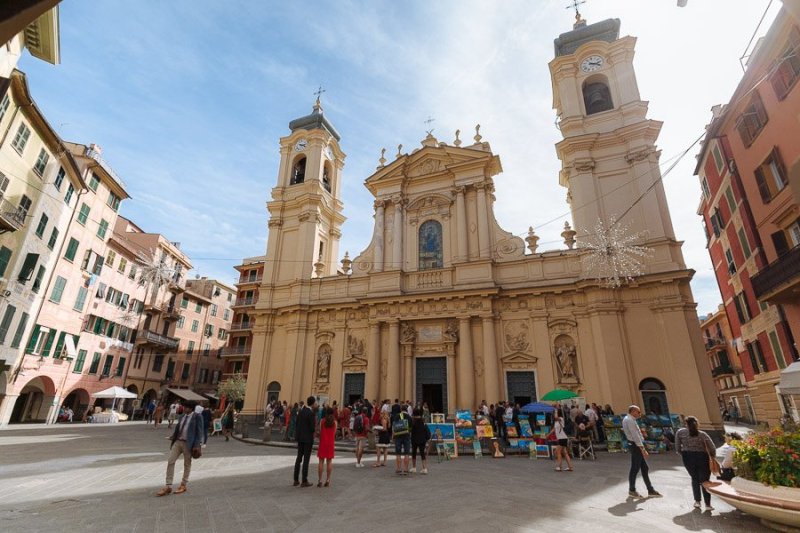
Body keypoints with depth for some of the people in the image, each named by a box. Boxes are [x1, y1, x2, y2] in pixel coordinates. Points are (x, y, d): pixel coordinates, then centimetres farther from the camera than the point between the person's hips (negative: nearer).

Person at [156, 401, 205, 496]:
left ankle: (183, 485, 23)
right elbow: (177, 429, 17)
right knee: (170, 462, -1)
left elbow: (199, 432, -11)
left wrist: (197, 445, -16)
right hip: (177, 442, 6)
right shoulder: (182, 417, 11)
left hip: (188, 443, -6)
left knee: (187, 464, 7)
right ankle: (168, 486, 8)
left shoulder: (197, 417, -8)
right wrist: (172, 440, 10)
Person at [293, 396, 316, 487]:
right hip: (308, 438, -7)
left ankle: (296, 480, 19)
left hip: (300, 437, 7)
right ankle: (304, 481, 7)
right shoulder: (311, 413, -19)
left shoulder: (301, 411, 4)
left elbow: (297, 423, 8)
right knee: (306, 459, 1)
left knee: (299, 458, 14)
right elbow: (312, 428, -19)